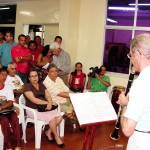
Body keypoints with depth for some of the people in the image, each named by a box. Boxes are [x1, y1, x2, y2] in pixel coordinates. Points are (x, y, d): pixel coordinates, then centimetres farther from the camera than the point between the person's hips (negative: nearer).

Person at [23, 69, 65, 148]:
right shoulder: (27, 86, -7)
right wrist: (48, 103, -18)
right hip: (34, 110, -6)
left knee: (59, 117, -16)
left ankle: (48, 132, 6)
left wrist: (50, 103, -16)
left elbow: (48, 96, 7)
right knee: (52, 119, -25)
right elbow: (33, 100, -17)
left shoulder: (41, 85, 14)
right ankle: (56, 136, 0)